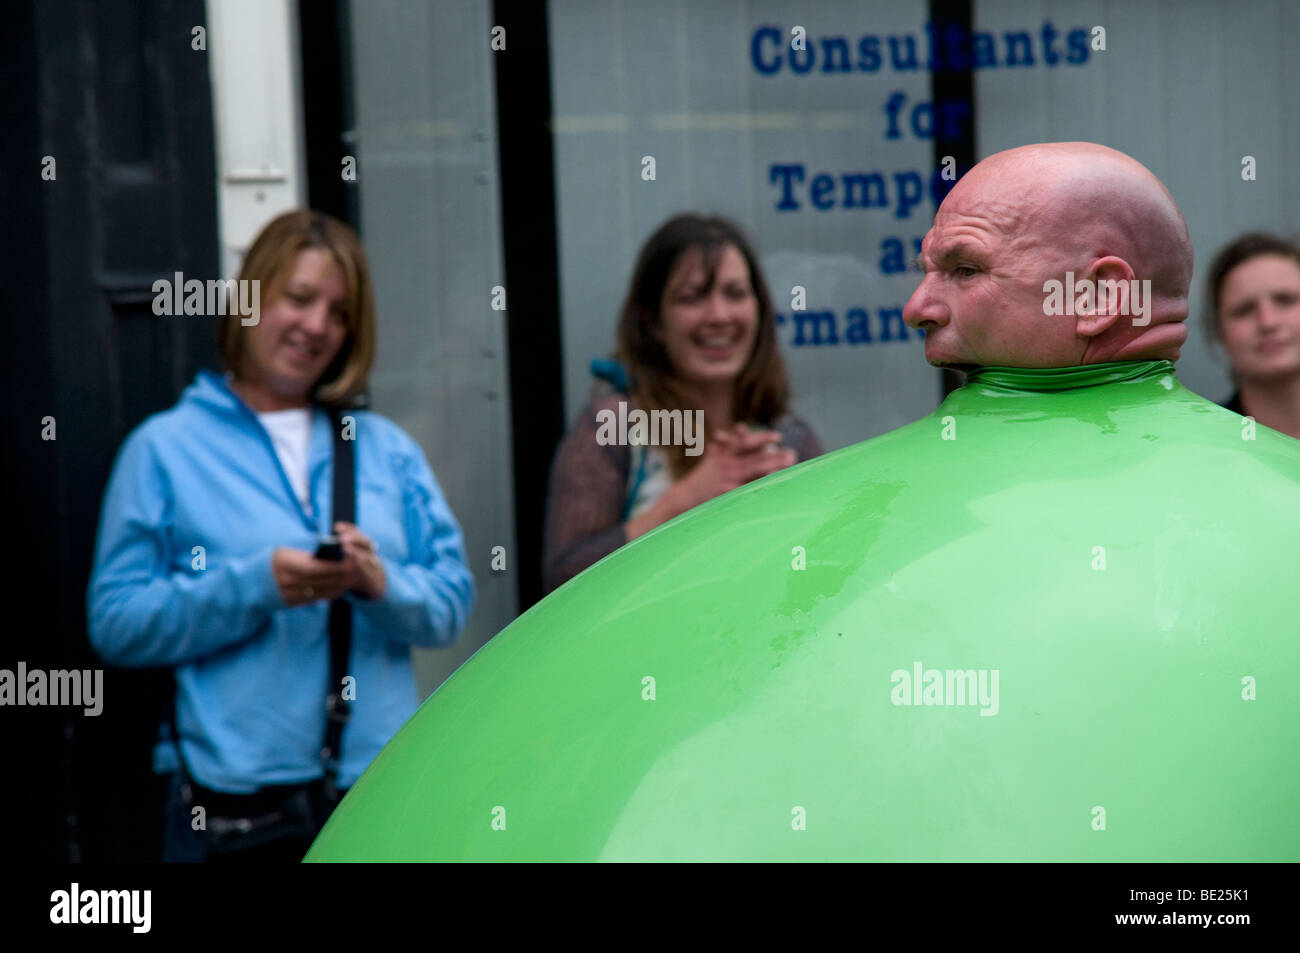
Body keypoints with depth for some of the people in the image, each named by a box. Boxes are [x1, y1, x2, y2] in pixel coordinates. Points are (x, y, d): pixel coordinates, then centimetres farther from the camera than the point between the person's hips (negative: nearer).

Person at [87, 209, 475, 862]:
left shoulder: (386, 447, 15)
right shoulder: (165, 448, 4)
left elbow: (453, 601, 8)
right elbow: (115, 622, -4)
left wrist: (382, 584, -13)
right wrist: (254, 586, -16)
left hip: (384, 780, 3)